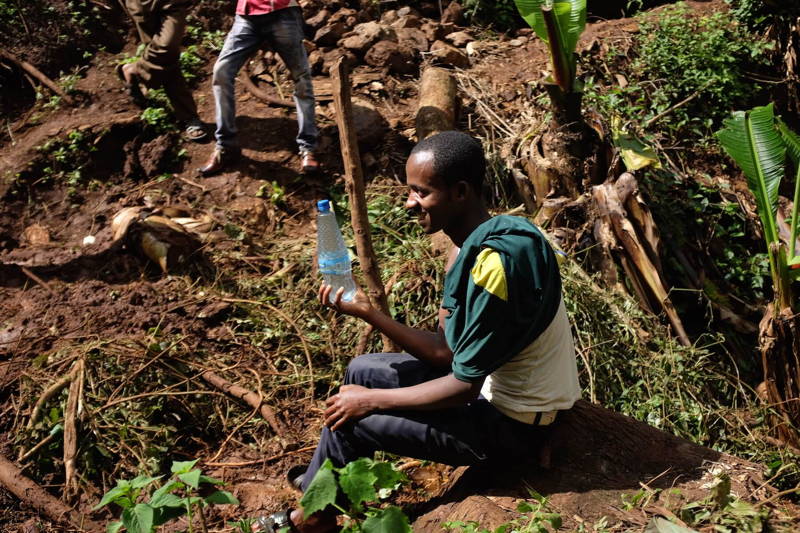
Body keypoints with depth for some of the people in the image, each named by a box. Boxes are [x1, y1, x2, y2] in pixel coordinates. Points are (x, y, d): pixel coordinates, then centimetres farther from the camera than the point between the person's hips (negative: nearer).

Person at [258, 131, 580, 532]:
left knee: (350, 419, -5)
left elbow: (463, 388, -25)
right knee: (361, 371, 14)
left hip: (511, 422, -9)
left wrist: (370, 400, -14)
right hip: (494, 383, 9)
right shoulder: (478, 242, -1)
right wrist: (367, 312, -11)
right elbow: (446, 351, -1)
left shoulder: (495, 262, -30)